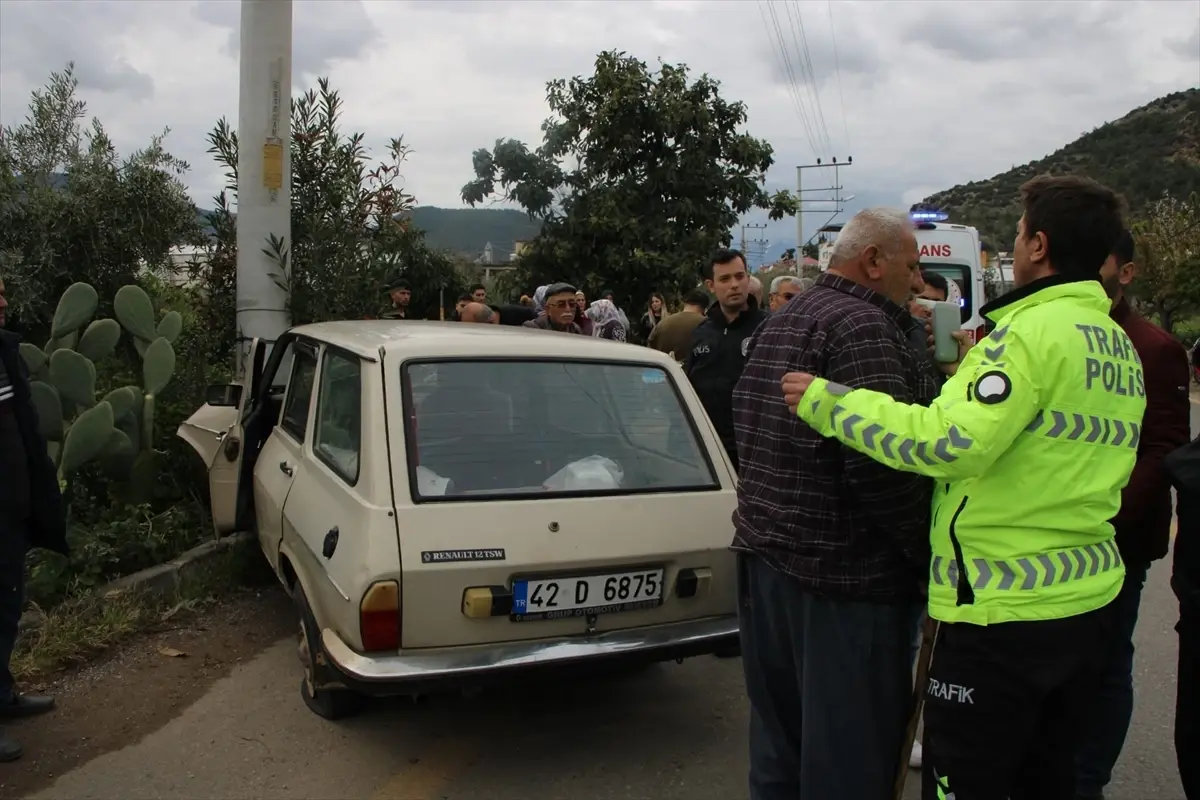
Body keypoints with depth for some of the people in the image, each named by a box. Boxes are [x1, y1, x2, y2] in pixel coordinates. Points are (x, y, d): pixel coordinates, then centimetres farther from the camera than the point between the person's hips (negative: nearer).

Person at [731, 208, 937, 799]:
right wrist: (931, 551, -13)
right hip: (845, 571, -9)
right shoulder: (863, 325, -15)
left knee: (780, 738, 19)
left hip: (766, 553, 10)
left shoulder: (780, 323, 15)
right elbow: (881, 459, -24)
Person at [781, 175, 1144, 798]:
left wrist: (828, 402, -19)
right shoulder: (1121, 348, 12)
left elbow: (952, 442, -27)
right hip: (1087, 603, 9)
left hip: (1001, 610, -9)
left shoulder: (1034, 331, -17)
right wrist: (974, 376, 17)